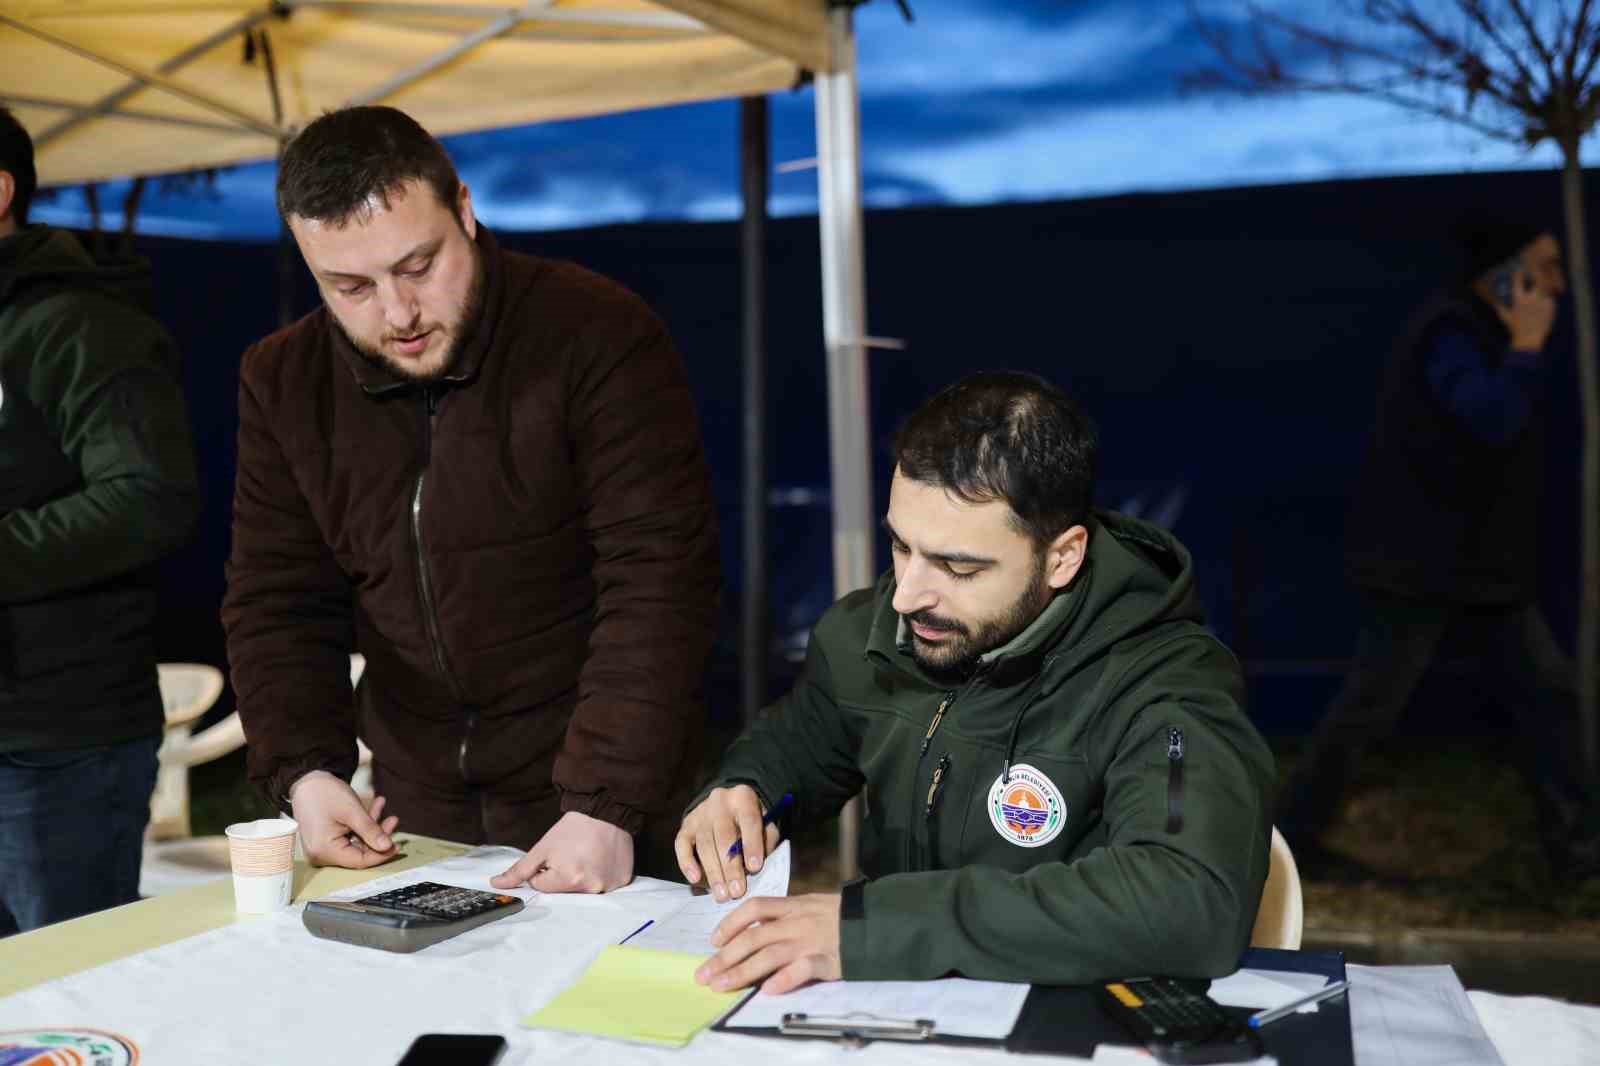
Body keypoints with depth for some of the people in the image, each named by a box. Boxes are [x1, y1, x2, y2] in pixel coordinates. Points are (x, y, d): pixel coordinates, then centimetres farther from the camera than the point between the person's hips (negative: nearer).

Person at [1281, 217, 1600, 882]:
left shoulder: (1487, 335, 15)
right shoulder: (1449, 331, -17)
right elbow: (1494, 421, -32)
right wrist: (1527, 345, -22)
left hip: (1484, 563, 10)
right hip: (1420, 564, -10)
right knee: (1370, 707, -2)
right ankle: (1294, 840, 10)